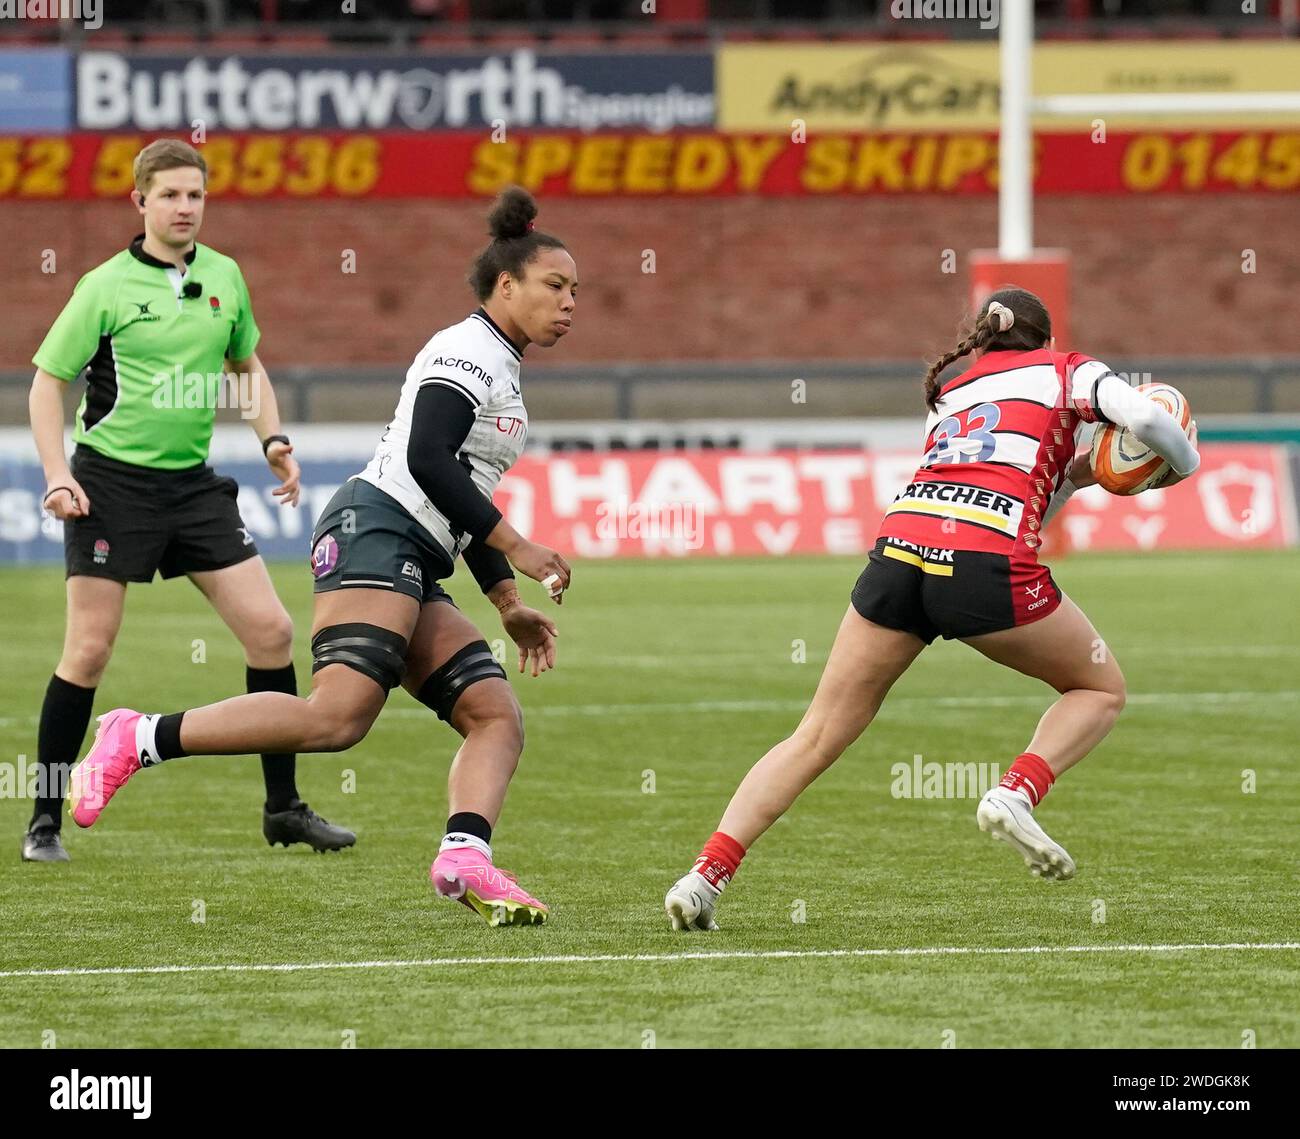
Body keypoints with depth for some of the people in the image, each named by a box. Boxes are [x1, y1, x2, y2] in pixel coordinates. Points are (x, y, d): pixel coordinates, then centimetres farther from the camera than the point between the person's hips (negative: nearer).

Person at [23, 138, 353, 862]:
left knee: (272, 631, -1)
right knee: (89, 650, -6)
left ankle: (283, 807, 11)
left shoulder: (224, 278, 7)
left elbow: (248, 365, 23)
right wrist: (58, 475, -13)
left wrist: (274, 440, 8)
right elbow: (48, 380, -2)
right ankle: (46, 821, 4)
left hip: (192, 483, 5)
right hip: (112, 481, -5)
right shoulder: (107, 287, -7)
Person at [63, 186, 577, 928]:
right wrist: (516, 548, -16)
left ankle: (465, 857, -25)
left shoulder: (499, 370, 27)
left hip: (412, 573, 10)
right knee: (339, 714, -25)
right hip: (376, 533, -10)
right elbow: (426, 459, -17)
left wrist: (510, 605, 29)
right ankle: (137, 742, -22)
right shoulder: (469, 351, -3)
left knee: (498, 717, -4)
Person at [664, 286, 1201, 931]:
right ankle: (1017, 794, -7)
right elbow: (1148, 420, 2)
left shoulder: (950, 392, 33)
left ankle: (706, 875, -3)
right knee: (1100, 689, 19)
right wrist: (1182, 465, 21)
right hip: (988, 566, -4)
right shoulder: (1067, 371, 19)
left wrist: (1069, 478, 33)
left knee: (817, 737, 10)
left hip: (899, 545, 4)